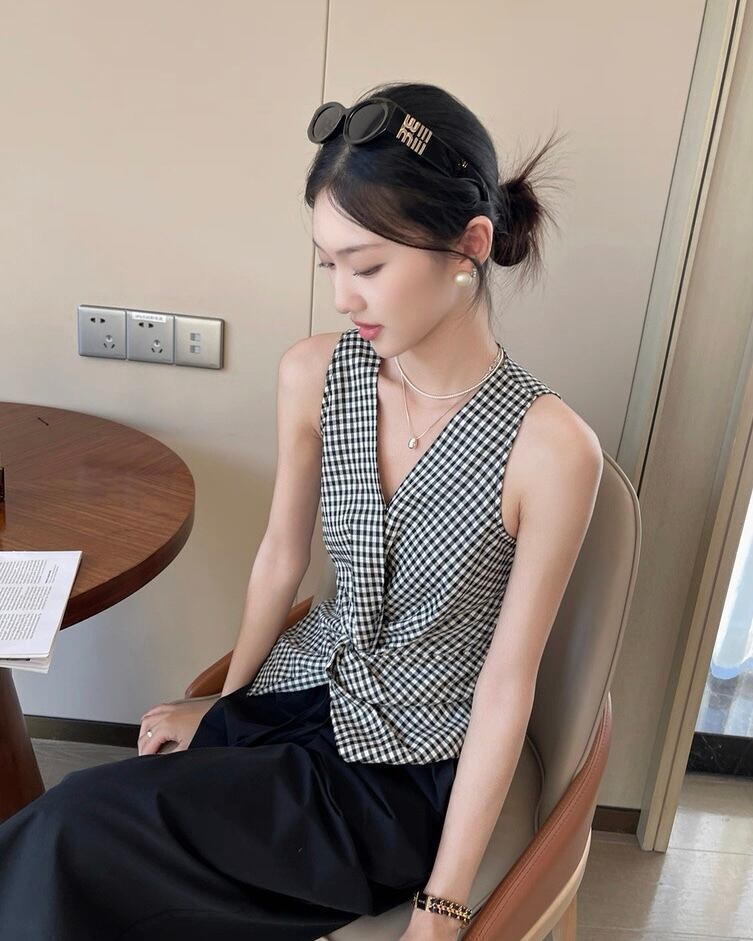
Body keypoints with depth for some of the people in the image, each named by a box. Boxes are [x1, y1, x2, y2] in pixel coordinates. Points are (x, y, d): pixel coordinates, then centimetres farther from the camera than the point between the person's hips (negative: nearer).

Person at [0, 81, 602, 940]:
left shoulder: (550, 447, -23)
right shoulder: (312, 375, -9)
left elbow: (507, 682, -17)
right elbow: (281, 555, 3)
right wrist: (222, 702, 14)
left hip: (407, 771, -4)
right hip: (296, 695, 4)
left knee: (74, 834, -17)